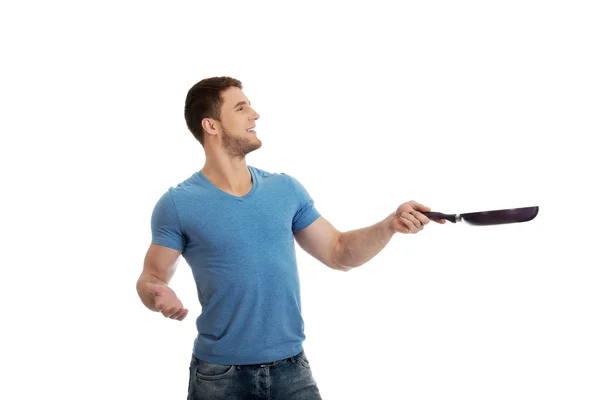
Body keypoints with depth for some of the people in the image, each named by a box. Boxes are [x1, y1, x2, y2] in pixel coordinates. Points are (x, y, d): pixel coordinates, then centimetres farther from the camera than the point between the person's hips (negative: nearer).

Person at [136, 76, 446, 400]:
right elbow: (151, 278, -1)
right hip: (220, 373, -3)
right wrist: (159, 295, -24)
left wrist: (391, 224, -3)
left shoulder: (286, 189, 5)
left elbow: (338, 252, 11)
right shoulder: (178, 204, -6)